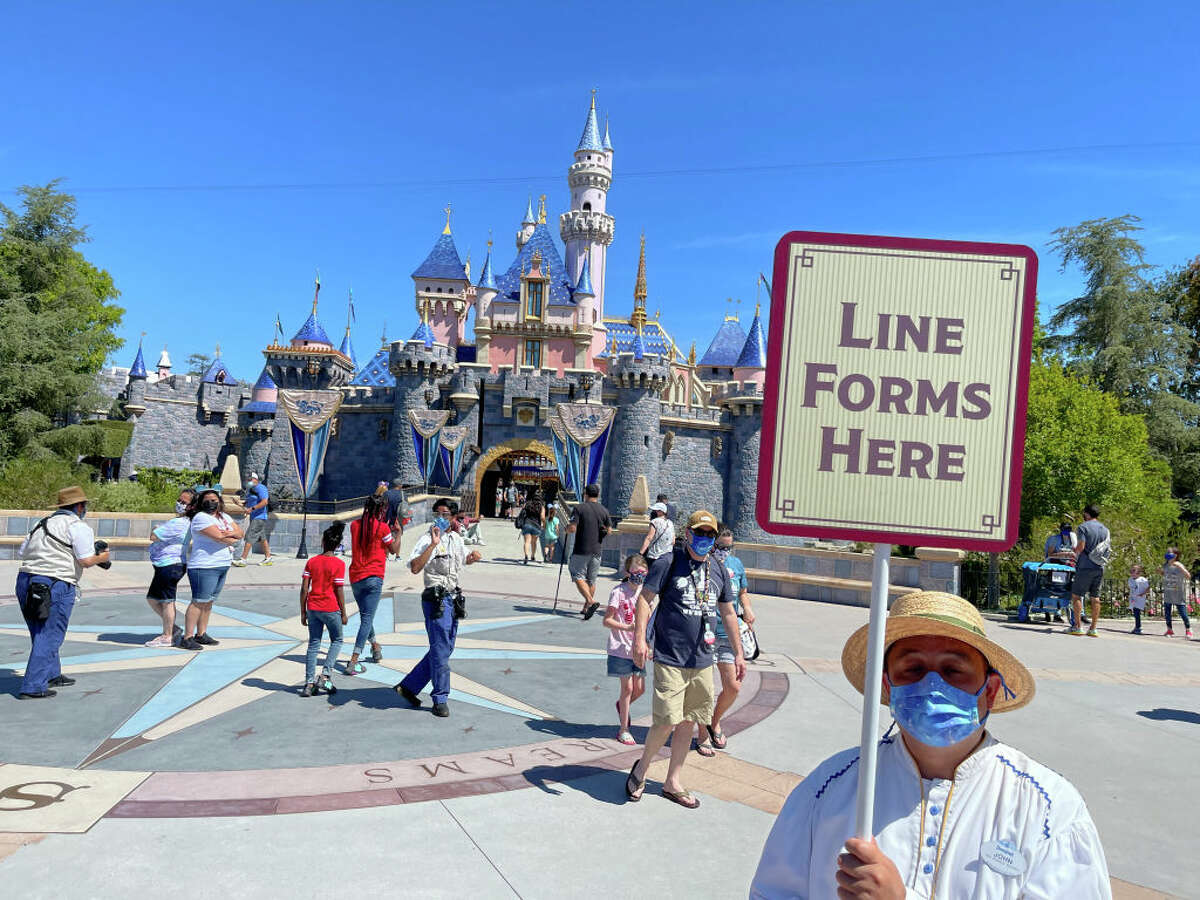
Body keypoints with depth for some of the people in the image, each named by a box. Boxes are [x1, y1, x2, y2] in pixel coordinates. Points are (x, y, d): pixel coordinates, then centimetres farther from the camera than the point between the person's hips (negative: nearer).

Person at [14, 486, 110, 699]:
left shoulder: (41, 524, 17)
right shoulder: (78, 527, -7)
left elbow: (21, 554, 20)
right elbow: (86, 561, -14)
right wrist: (101, 557, 5)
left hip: (25, 580, 8)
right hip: (55, 585, -8)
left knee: (41, 635, 21)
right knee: (49, 638, -1)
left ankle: (52, 675, 33)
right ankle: (33, 687, -2)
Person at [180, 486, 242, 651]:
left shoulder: (224, 517, 16)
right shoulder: (201, 518, -10)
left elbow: (240, 533, 8)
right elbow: (219, 537, -19)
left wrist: (229, 533, -12)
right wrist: (232, 540, 0)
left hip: (223, 567, 8)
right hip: (204, 567, -8)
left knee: (209, 602, 12)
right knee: (199, 602, -8)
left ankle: (201, 634, 19)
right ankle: (187, 638, -4)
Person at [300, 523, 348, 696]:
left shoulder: (311, 562, 1)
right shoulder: (338, 564, -10)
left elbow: (304, 589, 1)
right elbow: (339, 591, -10)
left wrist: (303, 612, 9)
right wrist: (343, 613, 0)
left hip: (313, 609, 3)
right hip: (331, 609, -3)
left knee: (313, 644, 10)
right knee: (337, 641, 15)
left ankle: (309, 683, 8)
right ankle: (325, 675, 1)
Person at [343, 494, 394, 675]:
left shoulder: (355, 525, 4)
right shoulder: (382, 527, -9)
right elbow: (393, 550, 4)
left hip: (355, 577, 6)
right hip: (373, 577, -6)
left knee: (365, 615, 22)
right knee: (367, 618, -4)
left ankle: (375, 647, 40)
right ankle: (353, 661, -11)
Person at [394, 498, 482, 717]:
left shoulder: (456, 538, 12)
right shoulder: (428, 539, -11)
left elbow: (463, 558, 32)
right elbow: (415, 567, -25)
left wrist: (472, 557, 9)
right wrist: (433, 544, -30)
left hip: (453, 599, 8)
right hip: (436, 599, -8)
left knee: (444, 649, 13)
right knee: (440, 651, -3)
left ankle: (409, 686, 24)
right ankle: (440, 699, 10)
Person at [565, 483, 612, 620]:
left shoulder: (579, 508, -9)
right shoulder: (604, 511, 4)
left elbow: (572, 529, -15)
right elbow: (609, 530, 6)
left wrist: (566, 528, 7)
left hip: (581, 550, -5)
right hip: (596, 551, 5)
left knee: (579, 577, -1)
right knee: (591, 580, 14)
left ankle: (591, 602, -21)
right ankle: (586, 608, 20)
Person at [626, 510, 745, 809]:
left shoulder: (719, 569, 11)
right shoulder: (668, 563, -5)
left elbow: (728, 613, 19)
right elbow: (644, 598, -8)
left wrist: (738, 653, 19)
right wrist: (639, 637, -20)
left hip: (702, 661, 5)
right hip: (670, 659, -5)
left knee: (688, 723, 10)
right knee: (667, 722, -9)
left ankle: (672, 782, 25)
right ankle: (642, 767, 18)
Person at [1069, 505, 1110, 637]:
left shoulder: (1084, 527, -7)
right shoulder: (1105, 529, 14)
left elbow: (1080, 547, -15)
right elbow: (1109, 548, 17)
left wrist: (1075, 552, 4)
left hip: (1086, 566, -6)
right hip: (1100, 568, 6)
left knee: (1076, 595, 0)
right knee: (1095, 597, 8)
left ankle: (1078, 626, -4)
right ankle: (1093, 629, 8)